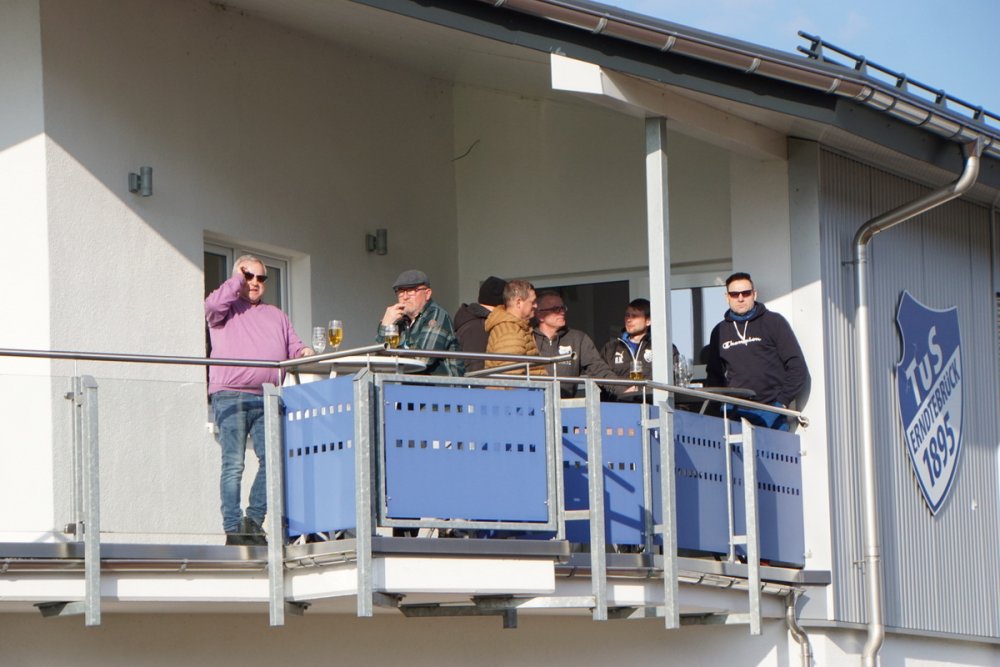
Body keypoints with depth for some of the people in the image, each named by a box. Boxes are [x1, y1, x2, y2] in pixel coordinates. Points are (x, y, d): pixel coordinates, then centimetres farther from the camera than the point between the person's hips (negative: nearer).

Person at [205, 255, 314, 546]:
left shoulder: (276, 316, 27)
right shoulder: (227, 308, 11)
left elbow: (292, 346, 24)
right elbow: (212, 306, -12)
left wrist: (303, 352, 1)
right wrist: (237, 280, 1)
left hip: (267, 399, 5)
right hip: (231, 397, -5)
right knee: (233, 464, -8)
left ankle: (254, 519, 0)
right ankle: (233, 528, -8)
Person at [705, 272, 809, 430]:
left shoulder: (774, 322, 6)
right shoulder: (720, 331, 16)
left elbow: (797, 367, 3)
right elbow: (714, 374, 25)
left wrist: (782, 402, -6)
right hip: (736, 414, 2)